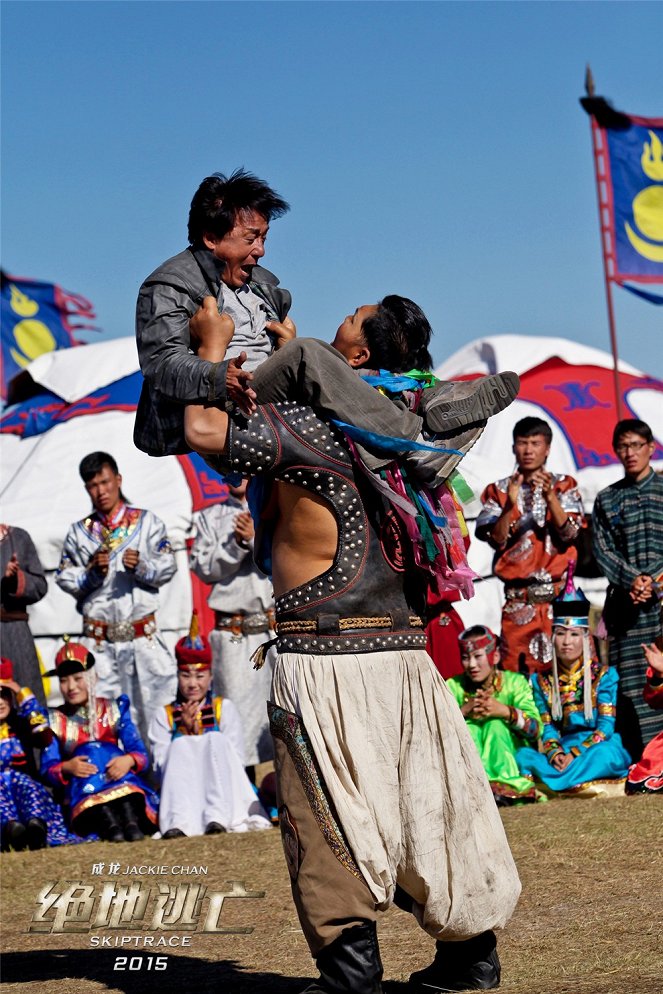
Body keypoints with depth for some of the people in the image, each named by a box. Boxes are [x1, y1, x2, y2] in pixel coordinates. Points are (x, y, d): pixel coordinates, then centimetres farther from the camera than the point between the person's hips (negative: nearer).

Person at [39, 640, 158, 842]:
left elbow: (141, 754, 0)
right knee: (91, 752, -26)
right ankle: (107, 823, -47)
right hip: (79, 793, -1)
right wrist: (66, 768, -23)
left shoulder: (114, 710, 12)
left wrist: (129, 760, -24)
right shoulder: (54, 719, 12)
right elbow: (47, 769, 0)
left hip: (126, 788, 1)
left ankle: (131, 820, -48)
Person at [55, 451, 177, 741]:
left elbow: (168, 567, 2)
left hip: (143, 637, -1)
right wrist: (92, 572, -9)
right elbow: (64, 578, 8)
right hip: (98, 640, 1)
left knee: (155, 704, -5)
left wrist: (141, 567, -16)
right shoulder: (79, 531, 11)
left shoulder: (148, 522, 7)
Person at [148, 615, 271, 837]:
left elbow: (235, 759, -1)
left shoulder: (224, 708, 11)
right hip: (182, 792, 0)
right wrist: (186, 730, -8)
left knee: (216, 739, -23)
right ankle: (179, 824, -48)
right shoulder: (164, 716, 12)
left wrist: (198, 734, -10)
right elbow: (162, 766, -1)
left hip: (223, 791, 0)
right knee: (181, 745, -25)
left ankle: (218, 819, -44)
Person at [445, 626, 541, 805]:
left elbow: (536, 730, -18)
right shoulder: (453, 687, -1)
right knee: (468, 729, -27)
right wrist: (464, 710, -31)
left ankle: (503, 786, -39)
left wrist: (505, 711, -35)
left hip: (509, 761, -1)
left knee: (495, 723, -27)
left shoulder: (514, 682, -5)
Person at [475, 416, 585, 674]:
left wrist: (550, 496, -20)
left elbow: (568, 534, -6)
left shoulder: (565, 486, 7)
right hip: (517, 601, 1)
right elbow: (497, 540, -2)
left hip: (558, 595, 0)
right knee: (515, 669, -3)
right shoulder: (498, 491, 8)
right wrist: (510, 505, -18)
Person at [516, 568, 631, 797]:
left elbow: (605, 728, -7)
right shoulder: (543, 682, 11)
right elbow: (546, 727, 5)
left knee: (607, 754, -38)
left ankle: (548, 782, -33)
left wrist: (574, 754, -20)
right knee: (523, 755, -24)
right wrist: (554, 754, -18)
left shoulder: (604, 676, 1)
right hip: (561, 751, 3)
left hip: (596, 749, -3)